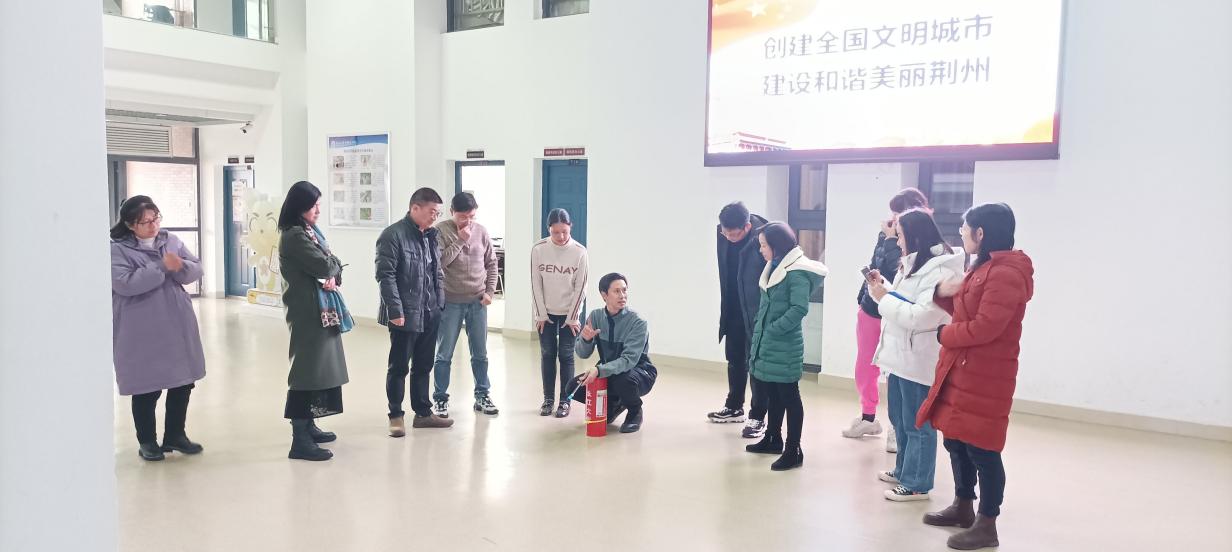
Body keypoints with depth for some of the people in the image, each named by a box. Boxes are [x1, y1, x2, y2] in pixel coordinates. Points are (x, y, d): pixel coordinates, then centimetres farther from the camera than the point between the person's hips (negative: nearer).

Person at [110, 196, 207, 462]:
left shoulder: (172, 240, 7)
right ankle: (147, 441, 22)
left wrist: (180, 266, -19)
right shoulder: (118, 249, -8)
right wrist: (162, 267, -24)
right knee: (146, 389, 5)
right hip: (142, 334, -5)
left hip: (177, 327, 5)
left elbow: (196, 270, 3)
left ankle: (175, 435, 27)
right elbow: (124, 284, -22)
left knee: (183, 383, 11)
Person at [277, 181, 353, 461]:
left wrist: (333, 276, -8)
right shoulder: (295, 235, -14)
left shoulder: (312, 231, 16)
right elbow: (323, 265, -21)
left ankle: (308, 426, 25)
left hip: (322, 309, 9)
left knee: (319, 367, 14)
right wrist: (332, 266, 2)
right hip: (308, 311, -9)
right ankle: (299, 441, -8)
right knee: (307, 369, -10)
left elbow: (334, 265, 13)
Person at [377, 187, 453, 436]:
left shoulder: (431, 236, 12)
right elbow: (385, 275, -16)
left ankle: (423, 413, 25)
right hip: (405, 315, -7)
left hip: (430, 314, 7)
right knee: (399, 366, 5)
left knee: (423, 366, 15)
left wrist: (440, 304, 12)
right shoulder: (393, 235, -12)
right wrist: (395, 311, -19)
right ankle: (396, 415, 16)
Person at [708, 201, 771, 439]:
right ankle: (734, 408, 34)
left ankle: (758, 417, 12)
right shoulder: (723, 235, -3)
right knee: (735, 360, 18)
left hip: (756, 312, -7)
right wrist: (725, 307, 13)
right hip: (734, 310, 7)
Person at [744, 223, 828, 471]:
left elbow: (799, 309, -23)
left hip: (785, 345, -8)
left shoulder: (797, 272, -16)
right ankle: (773, 439, 32)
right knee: (773, 393, 19)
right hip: (767, 343, 8)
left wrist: (772, 329, -19)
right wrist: (759, 329, 8)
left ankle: (793, 451, 7)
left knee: (789, 397, -1)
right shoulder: (773, 267, 11)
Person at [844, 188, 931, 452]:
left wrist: (892, 238, -22)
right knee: (864, 368, 15)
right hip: (870, 307, 7)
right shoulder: (886, 235, 3)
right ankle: (868, 418, 34)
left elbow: (894, 273, -27)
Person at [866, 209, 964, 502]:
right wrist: (884, 287, 5)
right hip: (900, 354, 10)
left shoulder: (941, 271, -18)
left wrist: (884, 298, -17)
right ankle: (904, 470, 37)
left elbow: (920, 317, -24)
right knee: (899, 419, 22)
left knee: (918, 425, 3)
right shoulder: (914, 263, 13)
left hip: (919, 359, -10)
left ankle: (916, 484, 14)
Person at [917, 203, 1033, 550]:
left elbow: (985, 327, -24)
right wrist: (943, 292, 1)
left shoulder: (1007, 273, -19)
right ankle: (963, 507, 33)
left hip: (985, 377, -10)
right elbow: (964, 310, 21)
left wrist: (945, 334, -9)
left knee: (982, 450, -2)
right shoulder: (983, 267, 16)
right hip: (961, 371, 10)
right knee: (957, 442, 18)